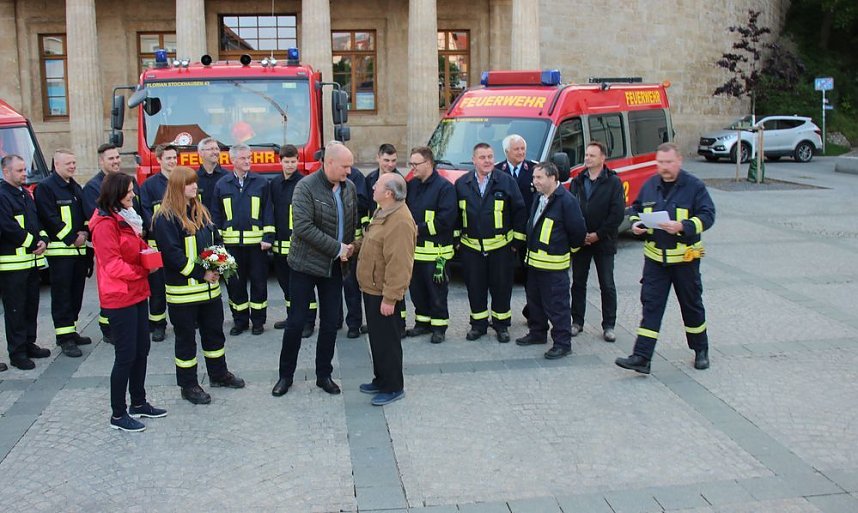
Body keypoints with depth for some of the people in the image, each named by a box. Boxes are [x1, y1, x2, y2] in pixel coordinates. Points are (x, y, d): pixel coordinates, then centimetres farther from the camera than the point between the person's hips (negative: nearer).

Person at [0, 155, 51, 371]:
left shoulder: (25, 194, 16)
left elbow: (38, 221, 20)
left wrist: (43, 241, 1)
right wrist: (33, 244, -13)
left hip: (32, 260, 9)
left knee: (31, 305, 14)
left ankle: (29, 344, 24)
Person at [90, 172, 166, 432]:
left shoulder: (127, 218, 13)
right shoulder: (105, 224, -17)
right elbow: (112, 264, -20)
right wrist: (142, 271, -14)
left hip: (137, 294, 9)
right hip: (119, 298, -9)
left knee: (141, 350, 15)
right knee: (126, 355, -3)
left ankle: (138, 403, 28)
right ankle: (118, 415, 9)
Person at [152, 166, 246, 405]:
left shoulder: (201, 211, 11)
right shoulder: (165, 218, -13)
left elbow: (216, 240, 15)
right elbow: (173, 254, -19)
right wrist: (201, 273, -20)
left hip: (210, 285, 7)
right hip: (183, 289, -7)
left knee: (214, 331, 18)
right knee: (186, 338, 5)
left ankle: (218, 373, 35)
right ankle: (188, 385, 16)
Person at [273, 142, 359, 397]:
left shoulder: (349, 187, 2)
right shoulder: (306, 187, -16)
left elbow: (354, 222, 14)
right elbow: (303, 227, -24)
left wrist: (350, 248, -2)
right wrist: (338, 248, -22)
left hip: (335, 266, 5)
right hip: (305, 264, -5)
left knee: (330, 323, 9)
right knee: (296, 321, 3)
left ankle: (324, 375, 23)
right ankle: (286, 375, 19)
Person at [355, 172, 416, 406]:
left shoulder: (400, 222, -26)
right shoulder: (384, 212, 8)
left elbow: (399, 264, -27)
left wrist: (390, 298, -26)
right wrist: (356, 246, 5)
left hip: (383, 293, -10)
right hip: (372, 289, 10)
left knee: (387, 340, 2)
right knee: (377, 337, 20)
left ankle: (393, 387, 15)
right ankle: (381, 379, 33)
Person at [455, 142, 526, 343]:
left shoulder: (506, 181, -4)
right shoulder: (461, 184, 2)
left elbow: (519, 211, 0)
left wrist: (517, 241, -1)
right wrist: (456, 240, 9)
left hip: (501, 246, -2)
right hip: (471, 247, 2)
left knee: (501, 286, 6)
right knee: (475, 287, 9)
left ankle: (501, 324, 21)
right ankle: (478, 324, 23)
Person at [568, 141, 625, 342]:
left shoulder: (613, 182, -4)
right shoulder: (577, 182, 7)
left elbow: (618, 213, -10)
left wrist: (598, 234, -13)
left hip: (604, 242, -3)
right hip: (579, 241, 3)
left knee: (607, 286, 4)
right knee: (578, 283, 10)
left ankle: (609, 325, 13)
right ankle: (577, 321, 21)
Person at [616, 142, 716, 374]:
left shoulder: (694, 186, -7)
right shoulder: (649, 186, 5)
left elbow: (707, 215, -11)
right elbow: (636, 208, 17)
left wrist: (682, 226, -26)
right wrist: (635, 223, -5)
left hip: (684, 257, -3)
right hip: (655, 258, 3)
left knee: (691, 305, 13)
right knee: (650, 305, -3)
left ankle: (701, 350, 32)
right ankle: (641, 357, -5)